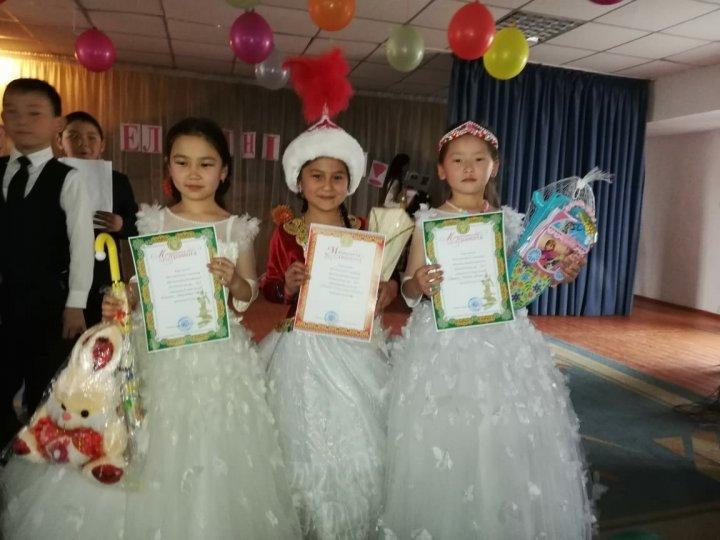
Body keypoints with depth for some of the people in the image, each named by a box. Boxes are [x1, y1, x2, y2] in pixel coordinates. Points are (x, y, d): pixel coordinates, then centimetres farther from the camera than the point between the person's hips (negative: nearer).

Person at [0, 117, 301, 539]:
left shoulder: (237, 228, 1)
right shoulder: (154, 221, 4)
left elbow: (249, 295, 3)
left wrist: (234, 280, -18)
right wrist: (117, 303, -13)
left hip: (217, 353, -1)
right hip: (159, 347, 2)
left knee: (210, 454, 3)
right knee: (148, 460, 6)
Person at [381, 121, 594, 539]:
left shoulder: (511, 221, 6)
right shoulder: (428, 221, 0)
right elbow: (409, 290, -1)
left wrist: (560, 274, -6)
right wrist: (419, 285, -22)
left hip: (503, 341, 2)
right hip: (443, 343, -2)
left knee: (506, 444, 5)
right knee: (442, 445, 2)